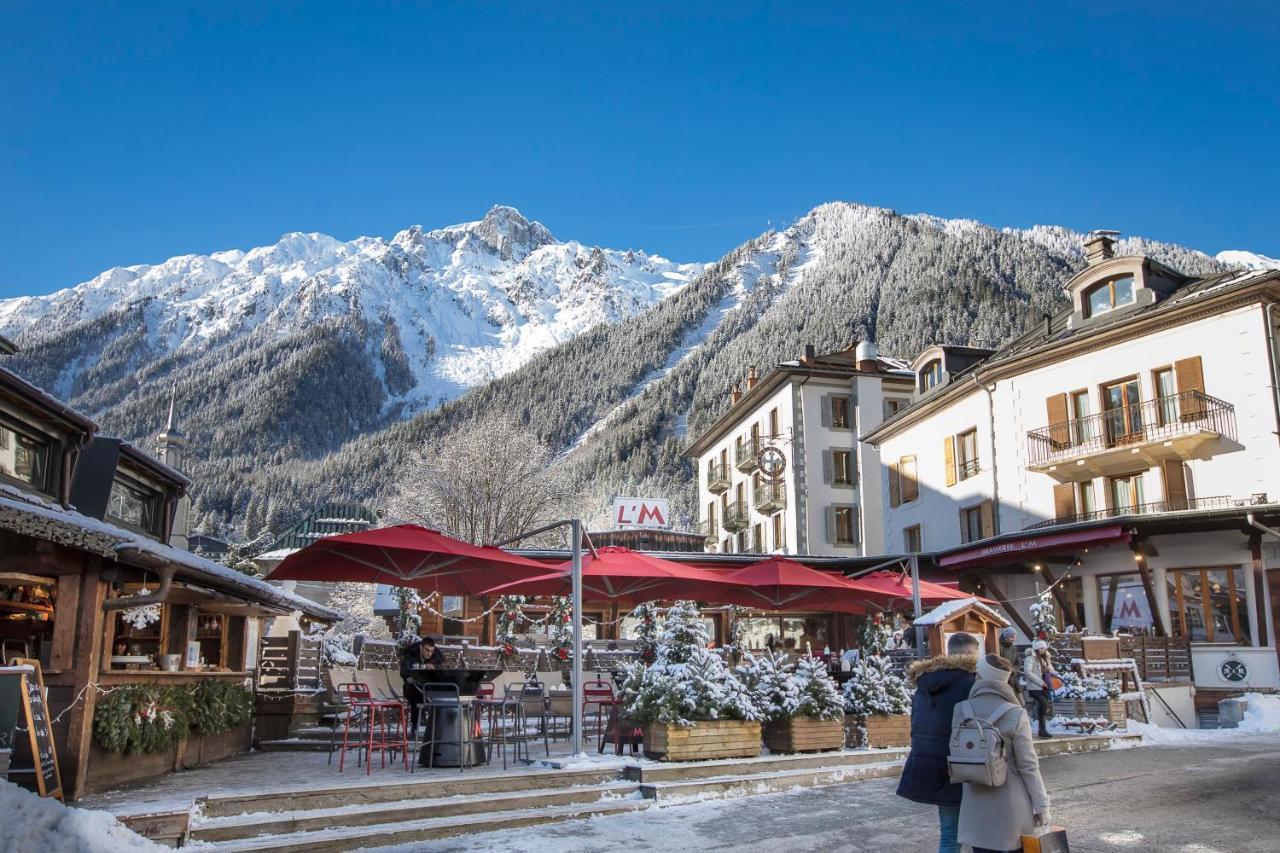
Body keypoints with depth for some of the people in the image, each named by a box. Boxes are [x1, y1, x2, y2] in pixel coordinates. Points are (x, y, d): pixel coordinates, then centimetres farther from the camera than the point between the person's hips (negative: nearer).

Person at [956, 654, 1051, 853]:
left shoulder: (960, 711, -5)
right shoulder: (1015, 715, -13)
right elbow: (1028, 766, -9)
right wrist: (1041, 806, -2)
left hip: (976, 803, 2)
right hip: (1012, 805, -2)